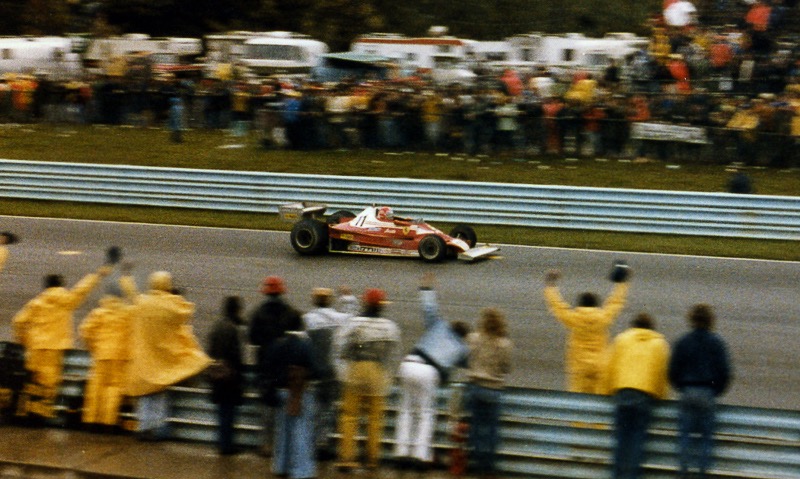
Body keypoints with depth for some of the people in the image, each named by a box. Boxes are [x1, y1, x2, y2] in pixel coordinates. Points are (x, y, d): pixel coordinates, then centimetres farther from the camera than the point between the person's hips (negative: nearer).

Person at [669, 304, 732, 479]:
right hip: (708, 393, 0)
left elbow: (673, 371, 3)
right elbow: (724, 372, 0)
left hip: (687, 391, 1)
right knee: (706, 434, 6)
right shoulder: (716, 342, 0)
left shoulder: (682, 342, 2)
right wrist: (717, 391, 13)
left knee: (685, 433, 4)